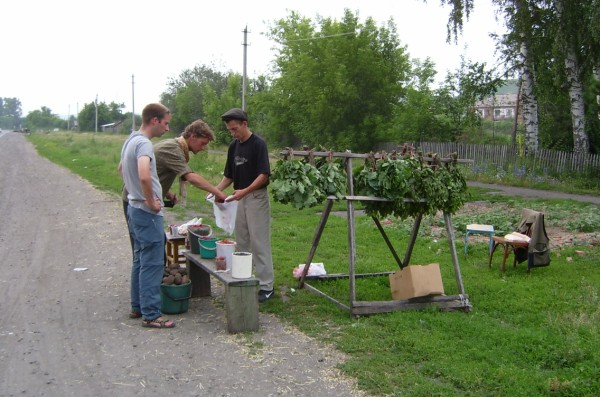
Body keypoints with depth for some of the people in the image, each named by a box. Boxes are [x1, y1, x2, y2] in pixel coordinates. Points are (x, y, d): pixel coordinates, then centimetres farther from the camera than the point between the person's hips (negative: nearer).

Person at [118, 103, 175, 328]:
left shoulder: (130, 141, 11)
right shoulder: (144, 143, -19)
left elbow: (121, 169, 28)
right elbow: (144, 176, -36)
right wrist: (151, 201, -22)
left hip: (134, 208, 10)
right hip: (147, 213, -10)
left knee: (140, 261, 17)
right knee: (152, 264, -4)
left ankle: (138, 307, 26)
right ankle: (151, 315, 0)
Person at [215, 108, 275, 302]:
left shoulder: (258, 144, -13)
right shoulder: (233, 146, 10)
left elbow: (264, 174, -18)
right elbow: (229, 175, 14)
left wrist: (245, 191, -28)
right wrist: (216, 190, -3)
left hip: (257, 197, -8)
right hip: (240, 199, 8)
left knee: (259, 242, -6)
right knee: (242, 242, 12)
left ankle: (266, 286, 0)